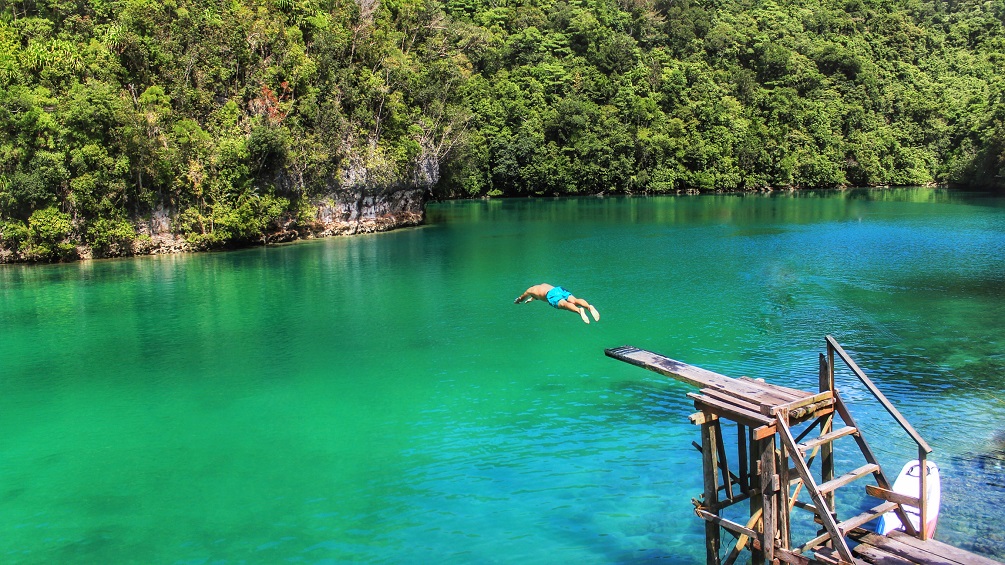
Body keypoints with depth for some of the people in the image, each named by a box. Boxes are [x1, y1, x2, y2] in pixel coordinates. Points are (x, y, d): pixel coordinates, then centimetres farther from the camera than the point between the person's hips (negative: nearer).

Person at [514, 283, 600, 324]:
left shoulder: (530, 290, 33)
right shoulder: (544, 285, 48)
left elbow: (521, 299, 51)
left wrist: (517, 301, 73)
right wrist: (532, 298, 87)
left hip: (551, 294, -5)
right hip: (560, 288, 5)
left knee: (563, 304, -32)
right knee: (574, 300, -22)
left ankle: (579, 310, -64)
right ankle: (589, 306, -53)